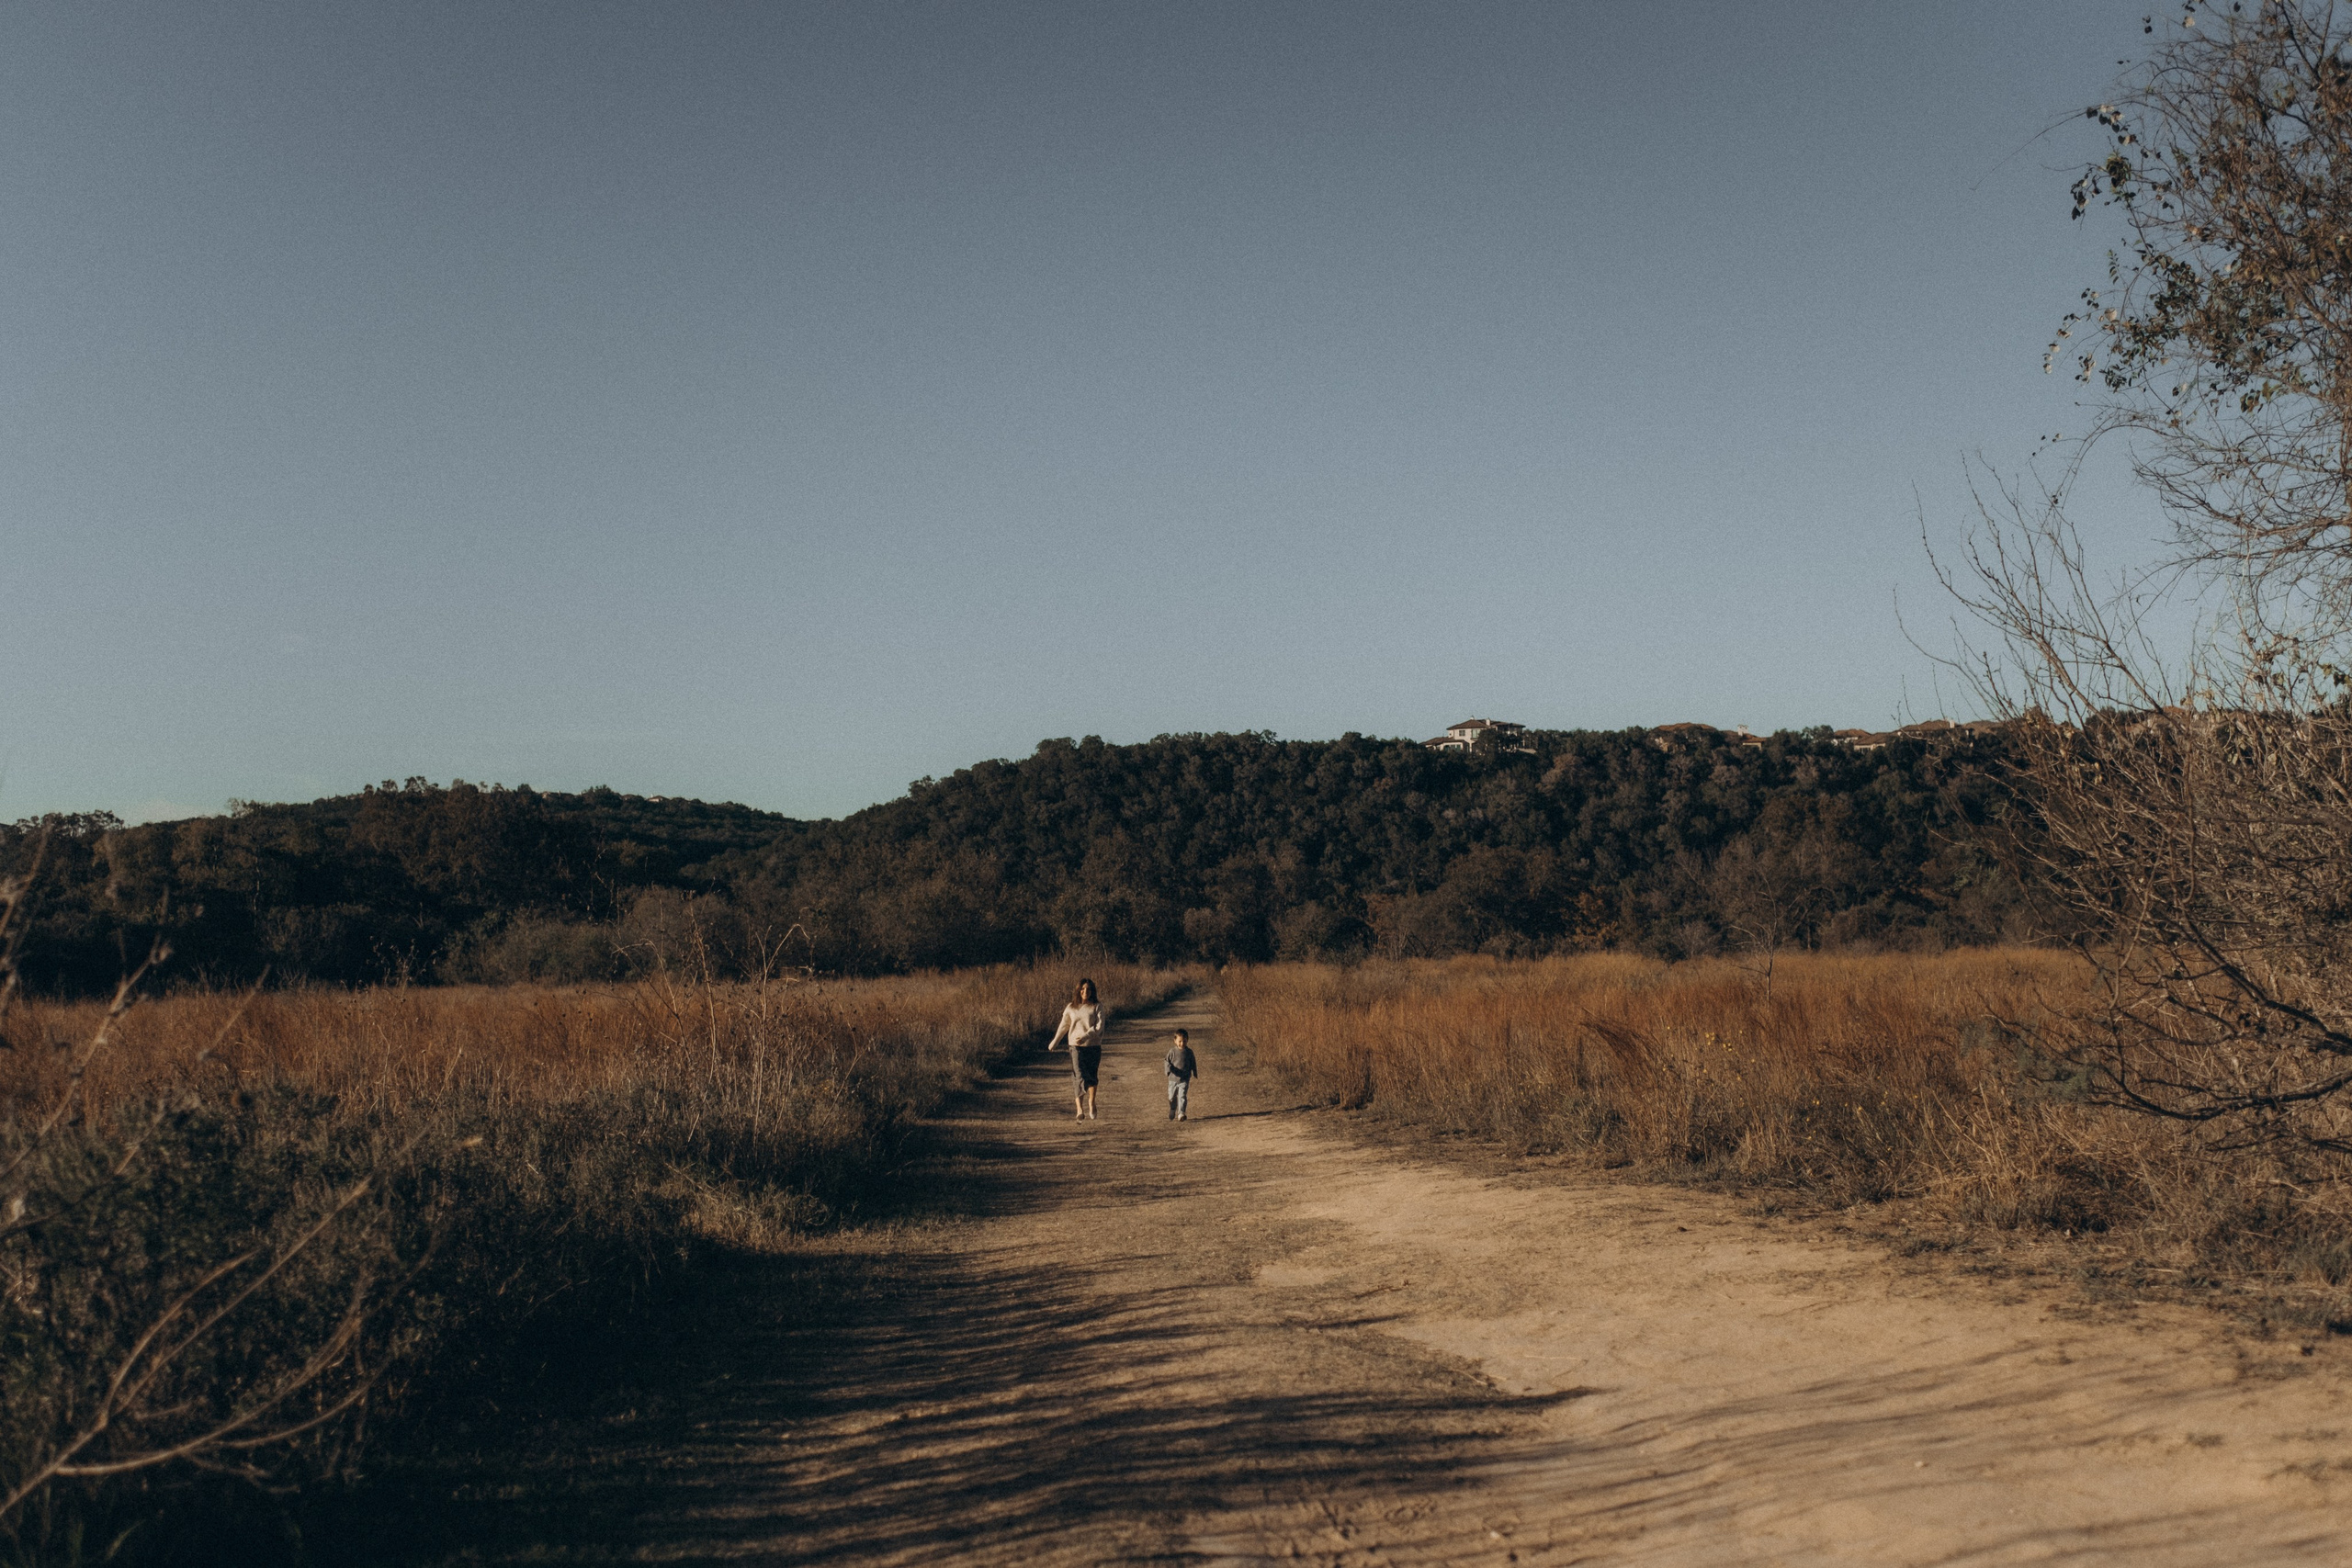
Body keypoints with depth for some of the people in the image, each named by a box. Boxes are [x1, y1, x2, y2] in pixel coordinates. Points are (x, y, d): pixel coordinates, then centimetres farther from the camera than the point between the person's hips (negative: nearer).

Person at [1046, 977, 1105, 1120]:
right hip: (1076, 1046, 1)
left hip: (1094, 1046, -1)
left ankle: (1091, 1103, 24)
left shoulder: (1097, 1006, 0)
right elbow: (1063, 1026, 19)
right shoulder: (1071, 1007, 7)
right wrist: (1054, 1043, 26)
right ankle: (1080, 1109, -9)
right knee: (1079, 1077, -9)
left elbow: (1099, 1026, -11)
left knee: (1092, 1076, 7)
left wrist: (1085, 1036, -25)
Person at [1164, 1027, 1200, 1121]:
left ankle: (1181, 1113, -17)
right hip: (1173, 1078, 1)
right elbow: (1167, 1061, 1)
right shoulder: (1172, 1051, -3)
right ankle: (1172, 1113, 34)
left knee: (1182, 1096, -15)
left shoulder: (1189, 1052, 0)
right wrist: (1169, 1068, -19)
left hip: (1184, 1079, -1)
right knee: (1172, 1097, 12)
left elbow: (1193, 1064, 10)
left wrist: (1195, 1075, 11)